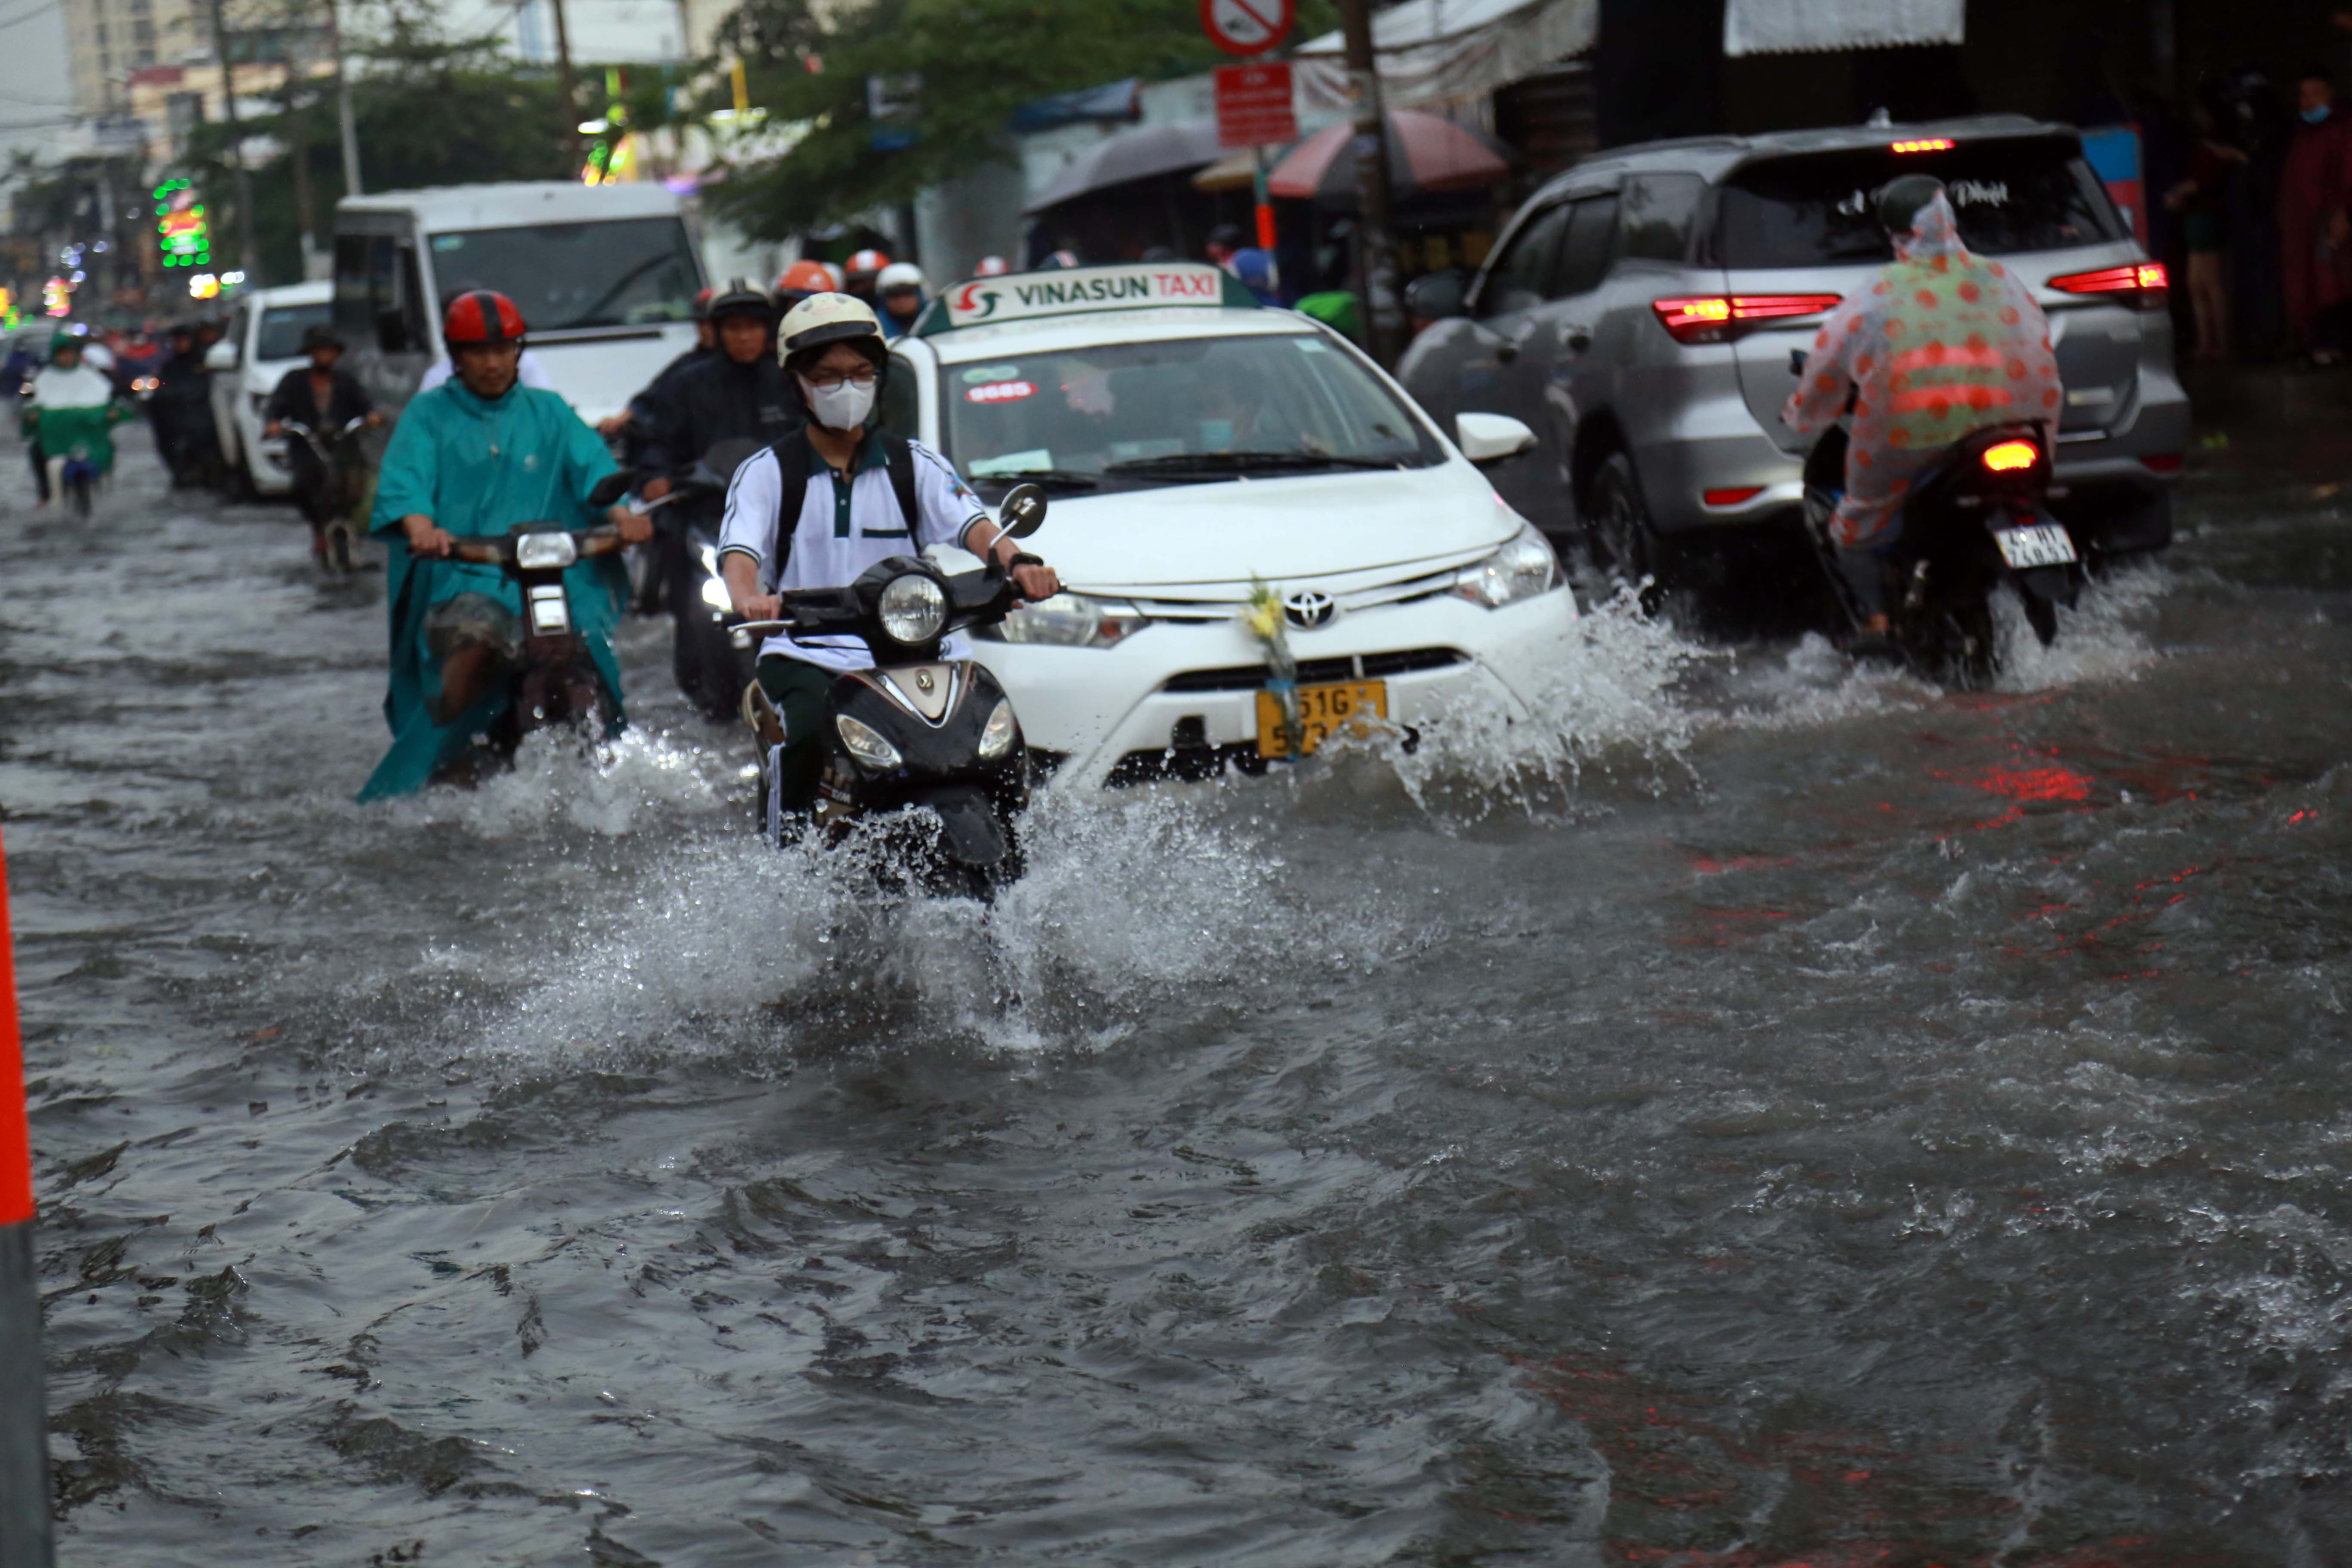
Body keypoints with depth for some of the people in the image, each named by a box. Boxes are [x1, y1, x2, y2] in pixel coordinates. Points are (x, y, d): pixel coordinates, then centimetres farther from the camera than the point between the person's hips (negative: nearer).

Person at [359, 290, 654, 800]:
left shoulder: (548, 412, 19)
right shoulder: (428, 413, 13)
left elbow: (591, 463, 3)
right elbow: (405, 477, -4)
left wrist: (621, 512, -18)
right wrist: (421, 527, -27)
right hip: (460, 574, -3)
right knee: (476, 640, -34)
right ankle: (434, 763, -17)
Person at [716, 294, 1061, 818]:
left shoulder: (914, 464, 15)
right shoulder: (766, 473, 9)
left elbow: (971, 525, -2)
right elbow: (739, 552, -8)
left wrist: (1017, 562, -26)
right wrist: (750, 598, -33)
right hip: (808, 653, -2)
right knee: (809, 731, -34)